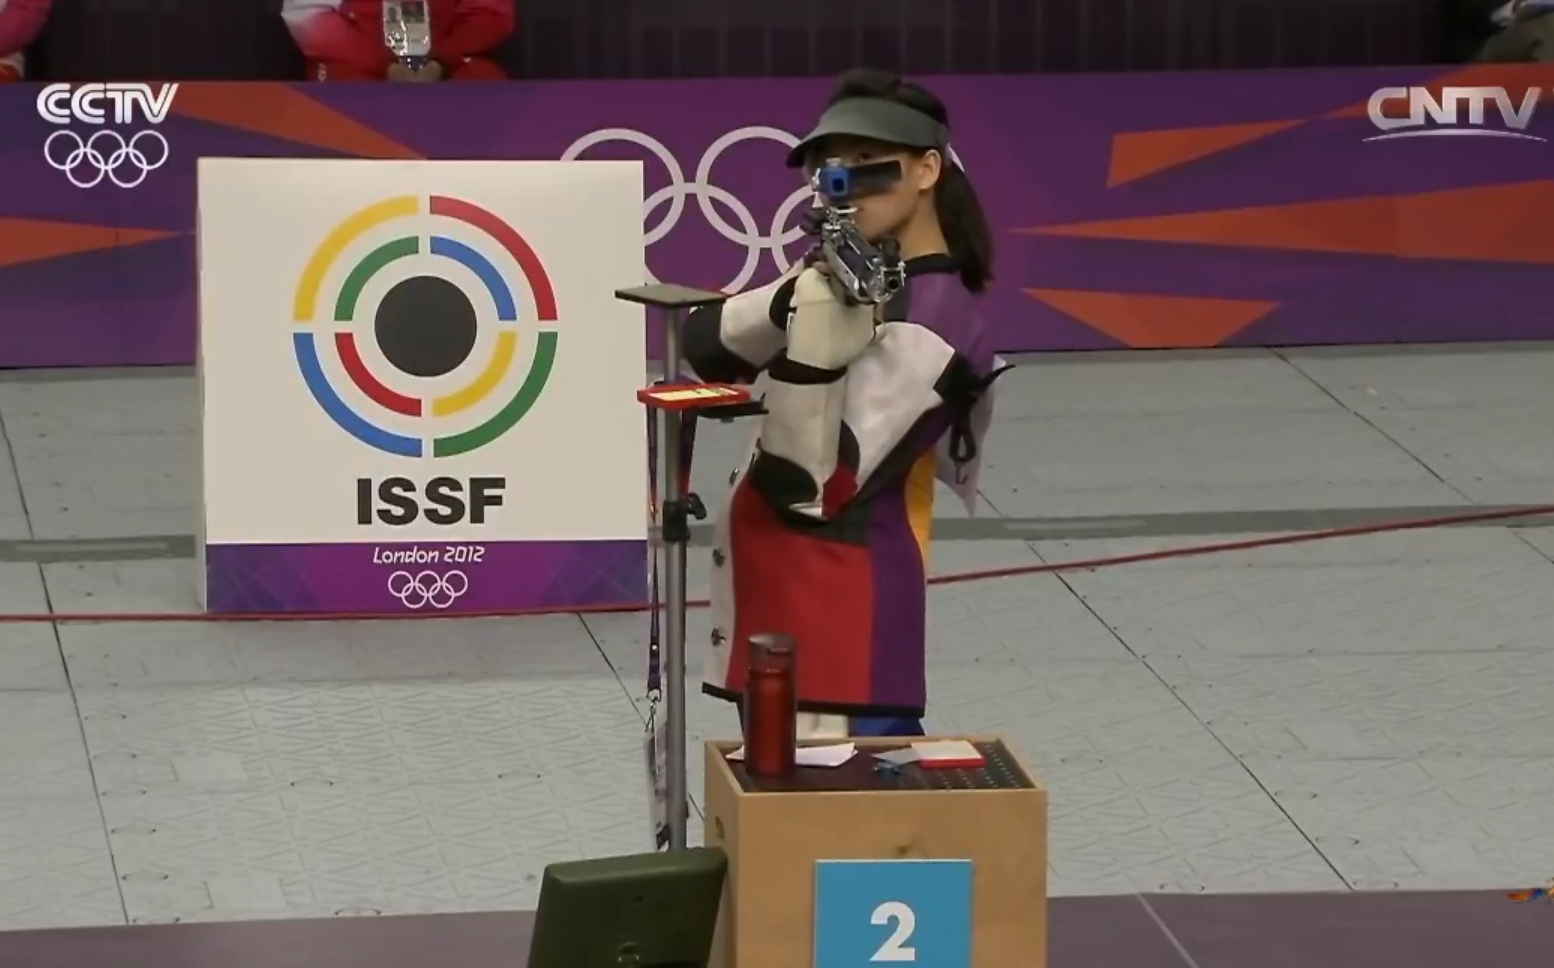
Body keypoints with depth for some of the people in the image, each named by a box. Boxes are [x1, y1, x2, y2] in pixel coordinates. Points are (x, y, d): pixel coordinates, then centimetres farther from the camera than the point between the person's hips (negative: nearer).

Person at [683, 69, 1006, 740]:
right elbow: (706, 348, 3)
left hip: (835, 613, -10)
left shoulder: (927, 324, -17)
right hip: (785, 595, 10)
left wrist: (814, 346, -31)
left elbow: (804, 483, -21)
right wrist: (798, 304, -15)